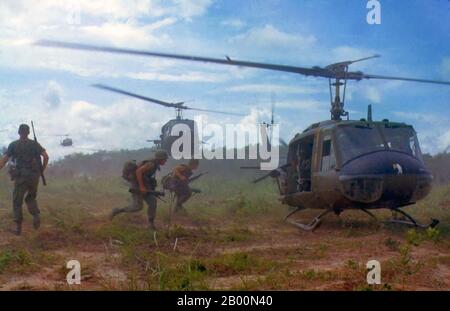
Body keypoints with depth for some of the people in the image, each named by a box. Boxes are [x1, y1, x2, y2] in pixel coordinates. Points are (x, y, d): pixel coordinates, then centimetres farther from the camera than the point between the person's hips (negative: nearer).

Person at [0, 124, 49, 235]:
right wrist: (42, 169, 9)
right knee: (31, 198, 21)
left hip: (21, 176, -2)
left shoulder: (13, 145, 2)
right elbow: (46, 156, -4)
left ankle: (18, 227, 4)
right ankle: (36, 215, -5)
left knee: (17, 201, 8)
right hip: (34, 176, 2)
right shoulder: (34, 144, 6)